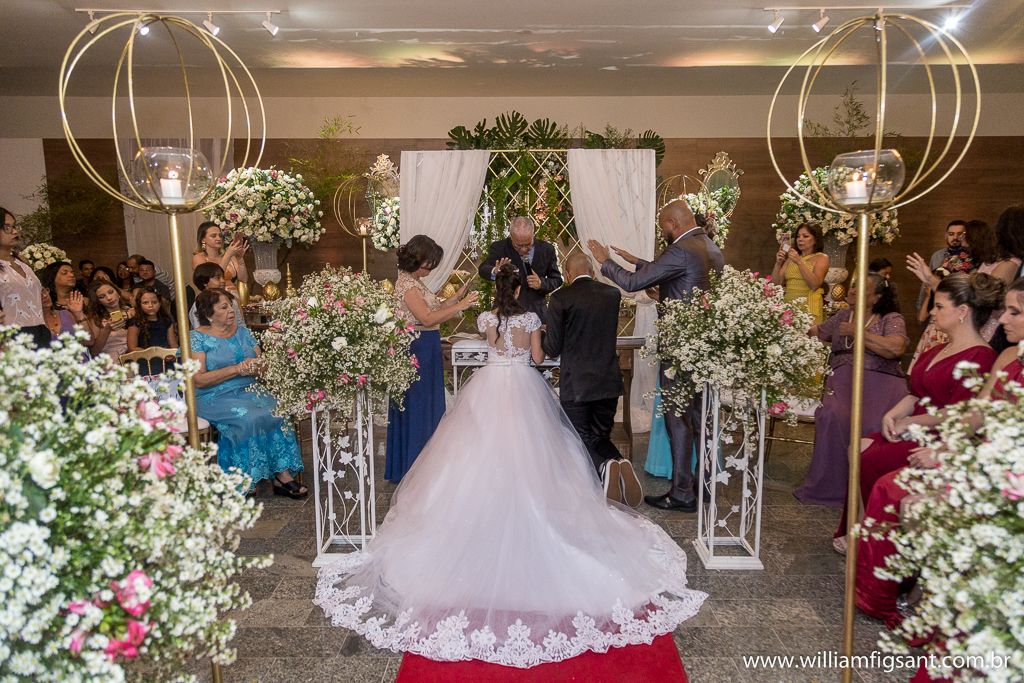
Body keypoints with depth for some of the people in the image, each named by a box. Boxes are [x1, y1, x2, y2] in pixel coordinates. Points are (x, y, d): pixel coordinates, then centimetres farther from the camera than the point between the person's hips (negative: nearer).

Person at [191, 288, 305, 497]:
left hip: (249, 391, 5)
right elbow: (198, 380, -11)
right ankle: (281, 475, -21)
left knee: (277, 409, -26)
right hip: (216, 399, -4)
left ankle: (281, 474, -25)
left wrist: (255, 367, -14)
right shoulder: (197, 337, 1)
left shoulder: (243, 332, 16)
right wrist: (237, 369, -18)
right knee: (250, 418, -32)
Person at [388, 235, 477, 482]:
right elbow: (427, 318, -23)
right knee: (416, 405, -1)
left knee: (424, 405, 17)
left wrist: (457, 296, 7)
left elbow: (432, 309, 14)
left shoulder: (413, 281, 14)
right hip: (417, 350, -10)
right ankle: (412, 468, 12)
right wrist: (460, 306, -21)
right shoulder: (407, 284, -17)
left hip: (425, 351, 10)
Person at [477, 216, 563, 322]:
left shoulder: (547, 250, 2)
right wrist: (495, 271, -42)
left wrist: (541, 283, -14)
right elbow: (483, 269, -18)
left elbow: (557, 280, 8)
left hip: (537, 313, 2)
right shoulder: (500, 248, -4)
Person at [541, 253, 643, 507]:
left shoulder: (560, 298, -9)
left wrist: (543, 337, 15)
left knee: (583, 439, 10)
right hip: (609, 381, 4)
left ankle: (606, 465, -21)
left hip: (575, 384, -4)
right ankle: (621, 463, -12)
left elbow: (553, 349, -7)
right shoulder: (613, 294, 5)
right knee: (600, 436, 18)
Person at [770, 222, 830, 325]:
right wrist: (778, 264, -4)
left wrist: (799, 262, -15)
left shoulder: (822, 258, 5)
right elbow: (776, 284, 10)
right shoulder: (791, 258, 18)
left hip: (808, 307, -4)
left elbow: (815, 285, -12)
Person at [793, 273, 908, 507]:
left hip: (881, 379, -3)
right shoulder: (843, 315, 23)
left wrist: (856, 332, -9)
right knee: (834, 416, -31)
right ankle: (828, 488, -21)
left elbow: (895, 349, -14)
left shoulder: (892, 319, 6)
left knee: (875, 424, -34)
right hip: (843, 377, 3)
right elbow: (815, 332, 36)